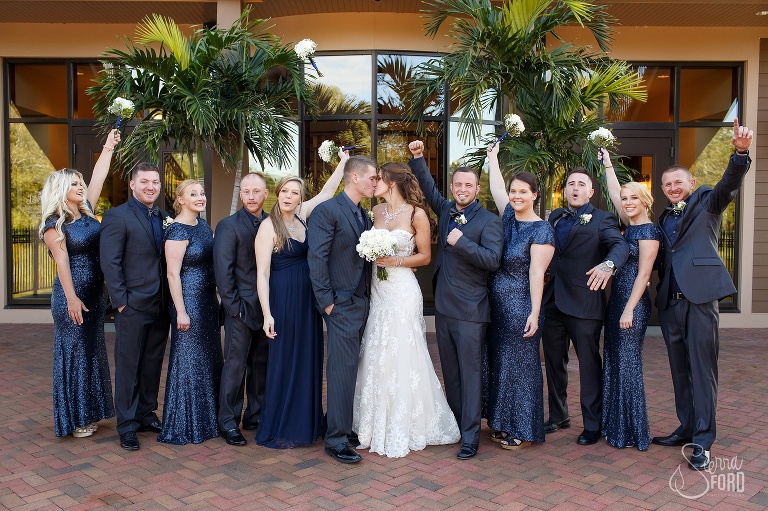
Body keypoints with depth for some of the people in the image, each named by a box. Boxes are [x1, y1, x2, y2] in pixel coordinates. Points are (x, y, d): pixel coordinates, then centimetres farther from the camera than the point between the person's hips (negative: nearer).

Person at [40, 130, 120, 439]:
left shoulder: (86, 213, 9)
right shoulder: (54, 224, -9)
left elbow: (98, 178, 12)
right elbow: (62, 261, -15)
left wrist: (108, 148, 15)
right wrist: (71, 298, -19)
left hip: (96, 292, 7)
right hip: (72, 294, -7)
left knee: (93, 351, 12)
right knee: (73, 353, 1)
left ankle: (89, 411, 24)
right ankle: (73, 419, 11)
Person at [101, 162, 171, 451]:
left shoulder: (163, 218, 11)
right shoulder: (117, 216, -6)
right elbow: (110, 263, -11)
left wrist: (170, 300, 5)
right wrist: (121, 301, -14)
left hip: (160, 306, 6)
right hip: (133, 306, -6)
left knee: (153, 365, 14)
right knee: (128, 367, 4)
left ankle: (146, 414, 29)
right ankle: (127, 425, 16)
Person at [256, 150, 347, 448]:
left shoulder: (301, 214, 6)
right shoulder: (269, 226, -11)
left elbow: (327, 192, 19)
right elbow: (262, 273, -14)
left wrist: (343, 162, 17)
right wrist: (267, 314, -18)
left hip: (308, 300, 7)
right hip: (284, 300, -7)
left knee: (309, 360, 13)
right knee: (284, 362, 1)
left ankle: (307, 423, 26)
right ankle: (278, 431, 15)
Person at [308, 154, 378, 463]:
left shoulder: (365, 216, 16)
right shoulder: (327, 211, -10)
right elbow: (317, 259, -14)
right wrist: (327, 301, -15)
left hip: (362, 302, 8)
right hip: (342, 305, -8)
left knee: (353, 367, 12)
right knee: (343, 369, -6)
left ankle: (348, 425, 23)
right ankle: (336, 440, 3)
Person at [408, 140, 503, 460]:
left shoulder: (489, 221, -7)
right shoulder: (446, 210, 11)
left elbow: (493, 260, -17)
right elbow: (428, 187, 23)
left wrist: (461, 242, -22)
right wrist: (417, 158, 14)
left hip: (470, 311, -6)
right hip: (443, 305, 6)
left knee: (470, 372, -2)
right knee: (450, 371, 14)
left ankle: (470, 437, 4)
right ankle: (455, 424, 27)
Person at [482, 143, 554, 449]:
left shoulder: (541, 230, -12)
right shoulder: (508, 218, 7)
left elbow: (536, 273, -17)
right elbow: (496, 187, 21)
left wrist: (534, 313, -19)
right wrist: (493, 157, 29)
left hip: (520, 307, -7)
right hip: (496, 306, 8)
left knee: (520, 366, 2)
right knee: (497, 364, 13)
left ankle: (523, 431, 15)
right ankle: (503, 423, 27)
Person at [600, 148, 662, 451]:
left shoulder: (648, 230, -10)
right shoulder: (628, 227, 12)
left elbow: (644, 273, -15)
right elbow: (614, 192, 23)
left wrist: (629, 310, -19)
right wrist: (607, 163, 27)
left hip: (633, 303, -9)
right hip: (616, 300, 9)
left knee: (628, 364, -4)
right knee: (613, 362, 11)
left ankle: (633, 432, 6)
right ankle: (615, 426, 20)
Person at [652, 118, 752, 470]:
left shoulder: (707, 202, 5)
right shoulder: (664, 218, 21)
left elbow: (730, 184, -15)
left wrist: (741, 152, -32)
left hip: (700, 297, -6)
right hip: (670, 301, 6)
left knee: (702, 369, -5)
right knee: (680, 370, 12)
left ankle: (703, 441, 0)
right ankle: (686, 428, 23)